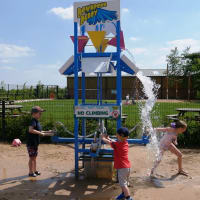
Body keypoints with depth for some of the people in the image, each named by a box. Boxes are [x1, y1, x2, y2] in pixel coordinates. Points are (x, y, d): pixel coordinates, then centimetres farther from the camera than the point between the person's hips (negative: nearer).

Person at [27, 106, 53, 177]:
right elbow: (30, 130, -36)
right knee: (32, 157, 0)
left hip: (35, 143, 9)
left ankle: (35, 171, 29)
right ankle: (31, 172, 10)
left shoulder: (37, 121, 11)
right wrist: (41, 133, -32)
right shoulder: (33, 121, -18)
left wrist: (47, 132, 13)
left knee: (34, 157, 17)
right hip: (31, 143, -9)